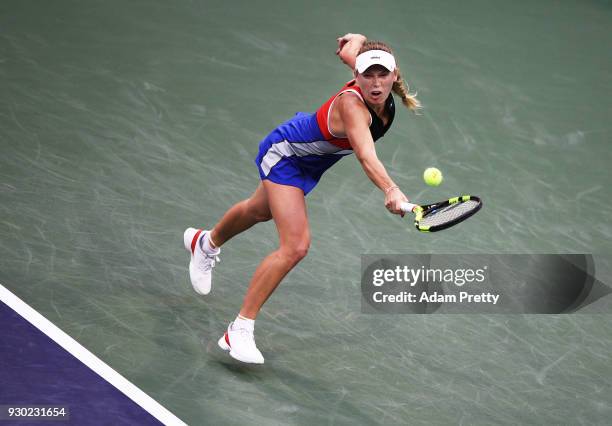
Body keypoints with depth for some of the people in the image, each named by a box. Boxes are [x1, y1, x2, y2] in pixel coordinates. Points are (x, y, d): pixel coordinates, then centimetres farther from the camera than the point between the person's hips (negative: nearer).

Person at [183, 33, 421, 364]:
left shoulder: (386, 98, -19)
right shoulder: (351, 104, -41)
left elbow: (350, 47, 0)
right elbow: (366, 155, -59)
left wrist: (355, 41, 21)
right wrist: (391, 190, -73)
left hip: (310, 160, 9)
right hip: (284, 154, -9)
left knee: (259, 211, 34)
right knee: (295, 247, -23)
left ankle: (206, 243, 66)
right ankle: (239, 331, -15)